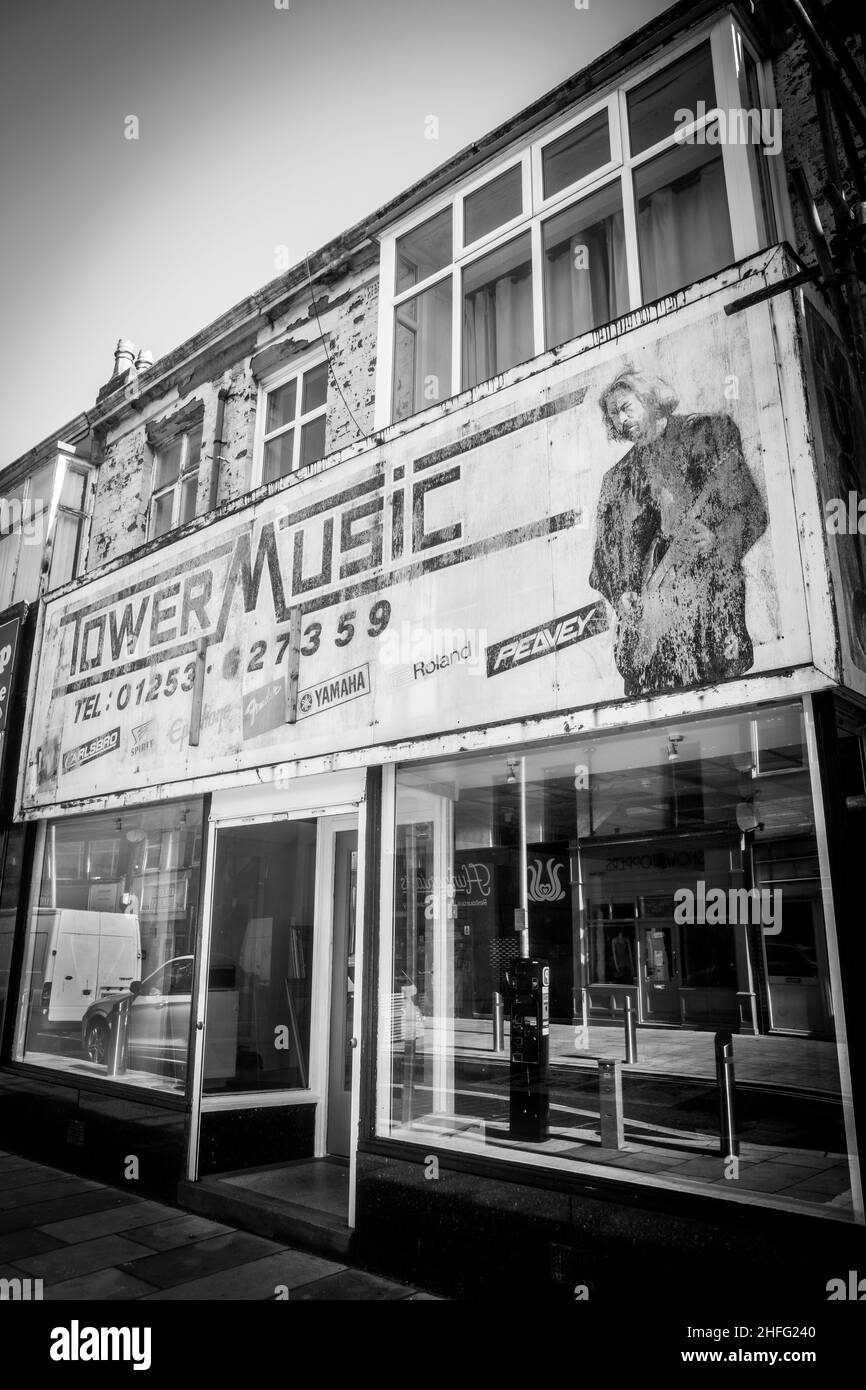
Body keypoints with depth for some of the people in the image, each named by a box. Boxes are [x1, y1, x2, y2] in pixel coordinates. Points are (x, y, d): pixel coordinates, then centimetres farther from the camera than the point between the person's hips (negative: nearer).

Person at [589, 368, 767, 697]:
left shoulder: (710, 431, 14)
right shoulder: (618, 476, 26)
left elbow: (749, 506, 4)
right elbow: (609, 545, 16)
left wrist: (715, 536, -14)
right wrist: (622, 591, -1)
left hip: (706, 568, -3)